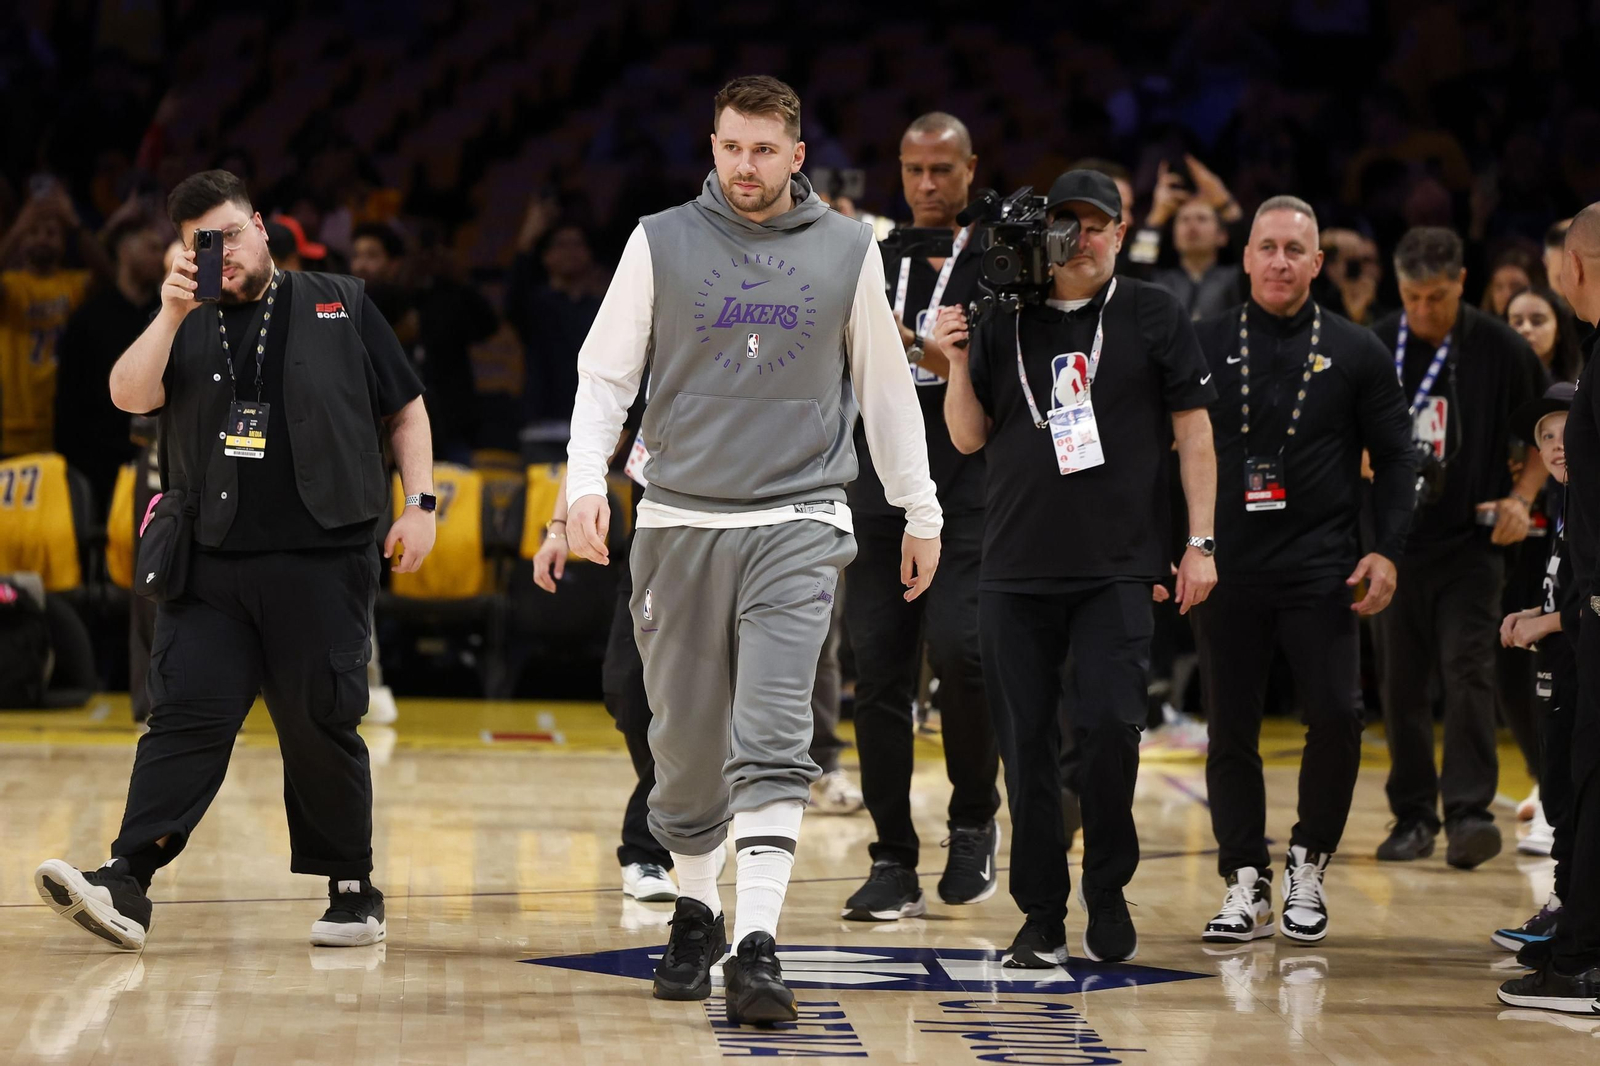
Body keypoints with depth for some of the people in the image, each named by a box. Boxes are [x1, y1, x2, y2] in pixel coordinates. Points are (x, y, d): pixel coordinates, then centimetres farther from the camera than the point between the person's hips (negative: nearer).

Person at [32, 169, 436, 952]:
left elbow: (406, 411, 12)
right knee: (185, 718, -8)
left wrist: (419, 503, 1)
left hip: (322, 563, -2)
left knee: (321, 730, 2)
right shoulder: (186, 327, 14)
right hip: (209, 569, 2)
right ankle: (126, 885, -16)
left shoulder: (340, 307, 9)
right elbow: (129, 395, -3)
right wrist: (172, 314, -13)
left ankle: (354, 893, 15)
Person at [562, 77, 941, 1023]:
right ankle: (696, 910, 27)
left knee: (774, 740, -13)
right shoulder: (660, 244, 3)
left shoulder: (848, 250, 5)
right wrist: (586, 481, -9)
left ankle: (758, 945, -17)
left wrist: (920, 509, 15)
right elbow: (606, 373, 5)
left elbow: (886, 384, 13)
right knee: (687, 738, 7)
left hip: (798, 526, -1)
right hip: (681, 521, 1)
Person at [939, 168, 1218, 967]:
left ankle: (1108, 891, 7)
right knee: (1027, 742, 3)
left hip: (1117, 568, -2)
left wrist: (1200, 542, -1)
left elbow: (1192, 430, 4)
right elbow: (969, 439, 11)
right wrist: (956, 364, -6)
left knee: (1108, 726, -13)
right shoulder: (1001, 321, 9)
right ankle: (1041, 915, 13)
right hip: (1015, 569, 2)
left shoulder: (1154, 316, 3)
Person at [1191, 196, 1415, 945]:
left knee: (1336, 716, -11)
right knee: (1230, 730, 2)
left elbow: (1396, 457, 7)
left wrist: (1386, 551, -3)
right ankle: (1245, 885, 12)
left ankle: (1308, 868, 8)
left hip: (1320, 570, -1)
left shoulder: (1355, 352, 5)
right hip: (1227, 569, 1)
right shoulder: (1205, 345, 6)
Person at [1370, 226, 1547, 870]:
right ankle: (1413, 814, 15)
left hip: (1472, 540, -2)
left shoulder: (1500, 349, -4)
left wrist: (1521, 497, -5)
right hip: (1395, 541, 2)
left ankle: (1469, 812, -14)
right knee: (1399, 682, 5)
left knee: (1467, 671, -13)